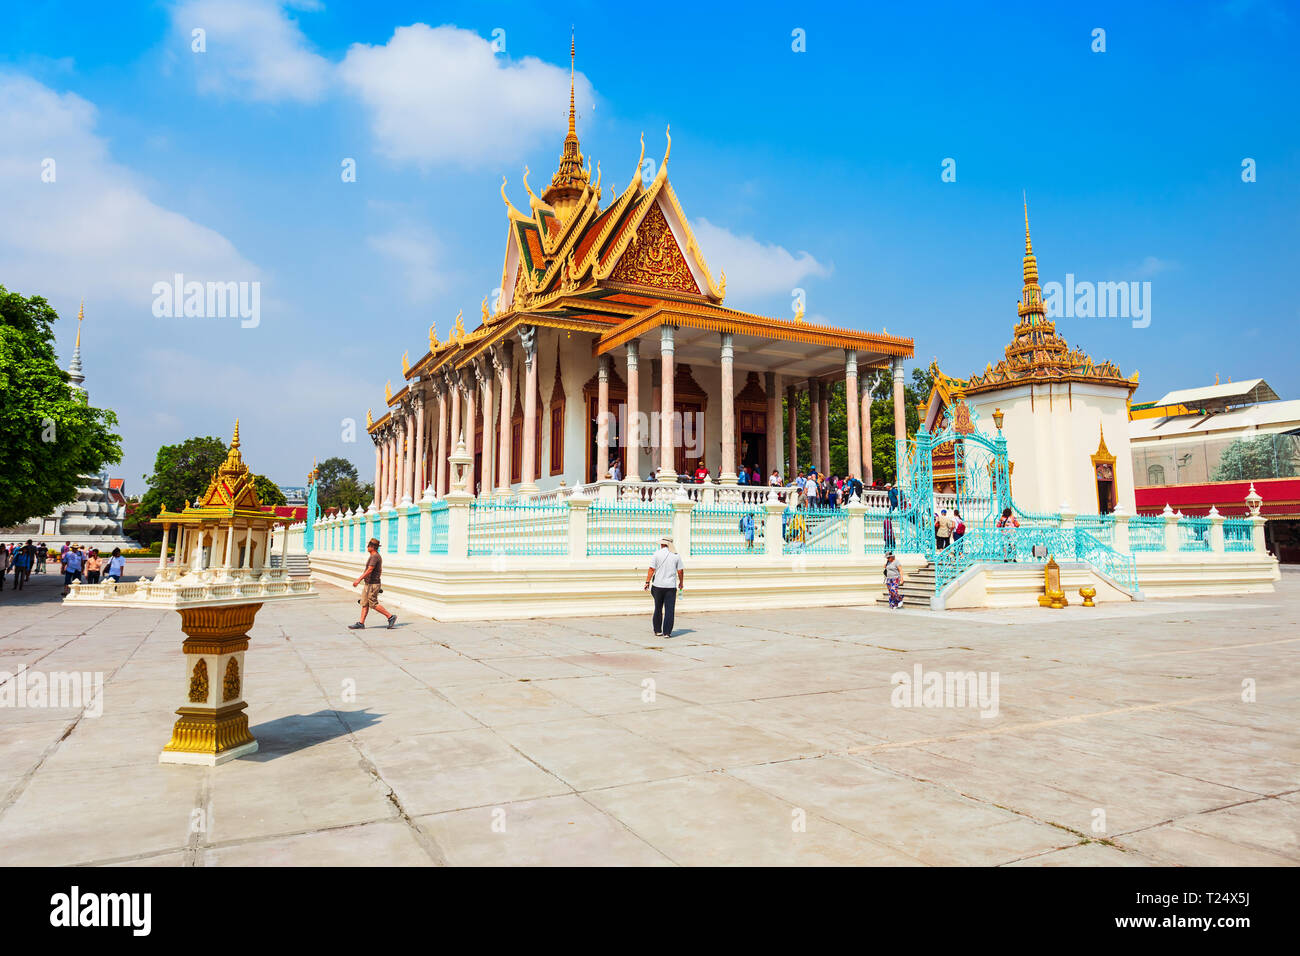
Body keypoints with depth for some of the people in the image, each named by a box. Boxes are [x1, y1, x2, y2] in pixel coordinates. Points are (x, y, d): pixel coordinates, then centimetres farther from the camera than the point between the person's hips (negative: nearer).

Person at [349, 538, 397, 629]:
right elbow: (380, 571, 21)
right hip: (368, 584, 10)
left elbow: (369, 570, -25)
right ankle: (361, 623, 8)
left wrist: (359, 580, -27)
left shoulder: (375, 557, -18)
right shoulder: (376, 556, 15)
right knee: (364, 604, 7)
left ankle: (390, 617, 1)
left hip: (373, 584, -10)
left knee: (373, 604, -6)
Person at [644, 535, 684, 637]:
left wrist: (647, 582, -3)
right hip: (671, 586, 0)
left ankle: (658, 631, 19)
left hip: (658, 585, 0)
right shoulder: (676, 555, 2)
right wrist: (681, 583, 18)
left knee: (658, 609, 13)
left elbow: (651, 569, -7)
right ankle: (667, 632, -4)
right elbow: (680, 571, 4)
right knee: (669, 610, 0)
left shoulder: (657, 554, -3)